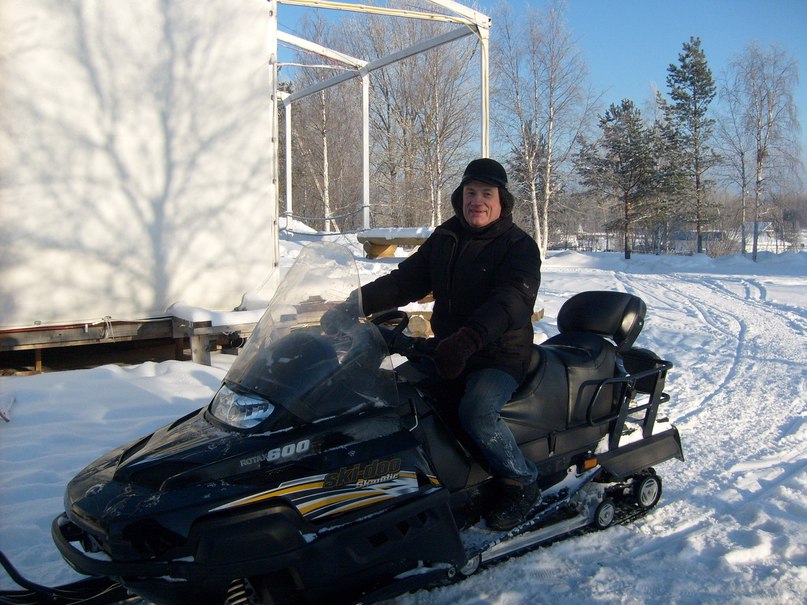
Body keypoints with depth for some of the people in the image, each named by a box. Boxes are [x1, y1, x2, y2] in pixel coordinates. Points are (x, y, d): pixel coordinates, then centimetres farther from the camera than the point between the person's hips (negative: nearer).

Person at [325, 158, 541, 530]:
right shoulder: (444, 238, 11)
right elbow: (405, 280, 9)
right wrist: (357, 302, -9)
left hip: (501, 356, -6)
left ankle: (522, 485, -8)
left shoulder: (519, 246, -9)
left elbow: (512, 301, -26)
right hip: (447, 349, 7)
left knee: (476, 413, -32)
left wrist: (466, 340, -44)